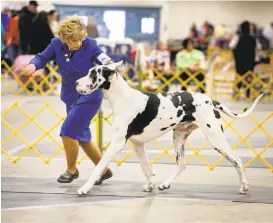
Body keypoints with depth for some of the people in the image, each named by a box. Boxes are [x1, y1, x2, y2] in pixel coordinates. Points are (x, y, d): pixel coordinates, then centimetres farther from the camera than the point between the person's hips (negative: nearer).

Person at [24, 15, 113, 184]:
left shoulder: (90, 44, -19)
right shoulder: (57, 44, -11)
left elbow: (107, 63, -15)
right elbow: (42, 58, 1)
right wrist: (33, 65, -21)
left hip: (90, 96, -6)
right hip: (71, 96, 6)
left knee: (68, 131, -12)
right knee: (82, 136, 12)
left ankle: (72, 169, 11)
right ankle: (104, 170, 28)